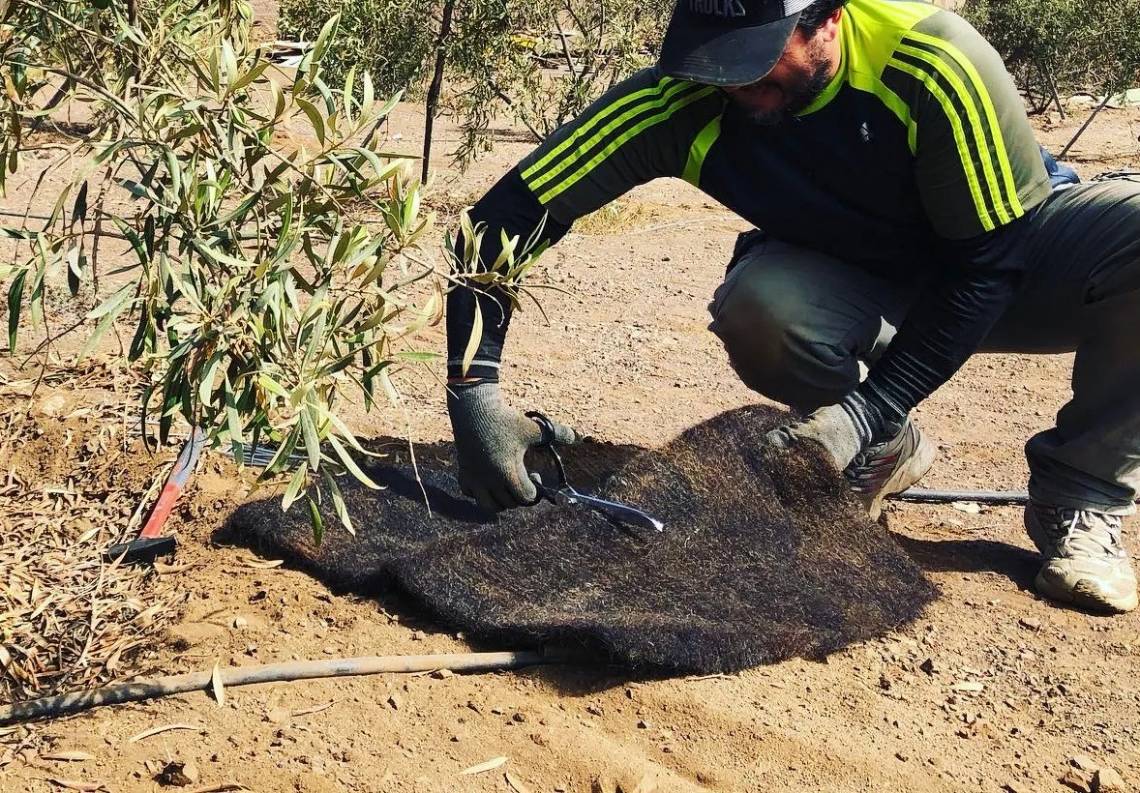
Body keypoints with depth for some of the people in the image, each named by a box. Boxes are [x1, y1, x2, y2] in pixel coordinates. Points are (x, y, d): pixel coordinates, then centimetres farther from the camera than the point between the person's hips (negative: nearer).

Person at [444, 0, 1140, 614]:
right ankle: (889, 454, -1)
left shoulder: (937, 62, -32)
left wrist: (869, 411, -31)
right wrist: (475, 390, -34)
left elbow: (987, 263, -25)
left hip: (1010, 241, -1)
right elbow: (507, 215, -25)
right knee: (758, 311, -33)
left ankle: (1079, 500, -10)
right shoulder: (680, 99, -26)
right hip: (854, 282, 1)